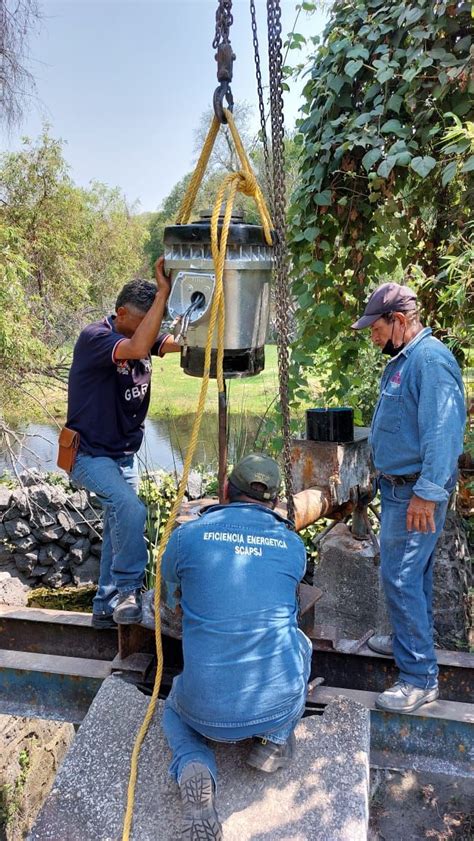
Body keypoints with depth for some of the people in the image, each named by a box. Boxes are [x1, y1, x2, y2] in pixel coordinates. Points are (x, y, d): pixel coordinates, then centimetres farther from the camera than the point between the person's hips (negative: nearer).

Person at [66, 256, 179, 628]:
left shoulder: (140, 335, 2)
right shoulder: (95, 337, -20)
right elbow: (137, 348, -40)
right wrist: (163, 292, -38)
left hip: (124, 455, 8)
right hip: (89, 454, -8)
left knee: (120, 526, 12)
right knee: (131, 510, -28)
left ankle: (107, 606, 26)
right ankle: (127, 590, -9)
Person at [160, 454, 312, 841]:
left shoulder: (187, 536, -6)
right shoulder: (293, 546, -2)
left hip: (210, 712, -1)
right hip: (279, 704, 2)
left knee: (174, 709, 34)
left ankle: (194, 768, 4)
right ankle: (275, 740, 18)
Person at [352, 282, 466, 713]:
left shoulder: (430, 359, -21)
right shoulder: (404, 359, 13)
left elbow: (442, 431, -27)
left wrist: (427, 493, -27)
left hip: (415, 492, -10)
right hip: (399, 485, 10)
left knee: (401, 577, -6)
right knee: (412, 572, 22)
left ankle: (420, 677, 5)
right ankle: (410, 640, 39)